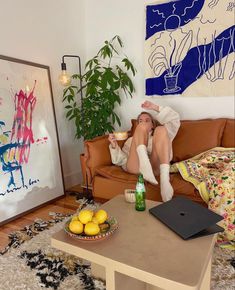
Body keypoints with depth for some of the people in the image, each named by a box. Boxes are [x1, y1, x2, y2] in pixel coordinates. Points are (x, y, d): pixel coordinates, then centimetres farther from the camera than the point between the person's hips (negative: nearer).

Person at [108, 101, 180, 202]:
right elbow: (121, 161, 19)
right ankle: (144, 164, -39)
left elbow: (175, 119, 22)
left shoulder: (159, 138, 36)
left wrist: (155, 108, 14)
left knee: (161, 129, -18)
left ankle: (164, 178, -40)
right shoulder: (131, 140, 36)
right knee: (141, 127, -9)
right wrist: (114, 145, 1)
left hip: (155, 166, 1)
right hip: (135, 166, 0)